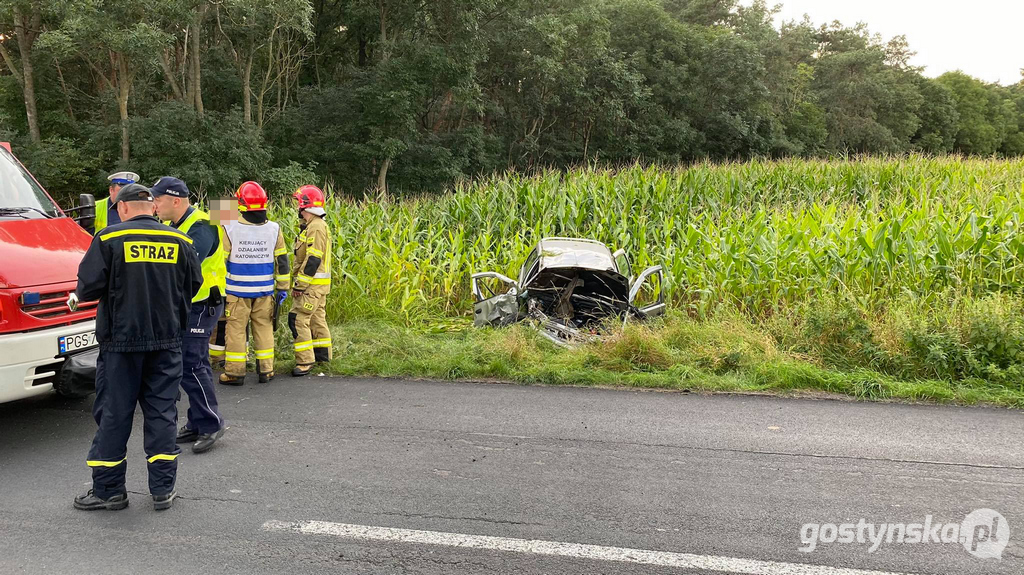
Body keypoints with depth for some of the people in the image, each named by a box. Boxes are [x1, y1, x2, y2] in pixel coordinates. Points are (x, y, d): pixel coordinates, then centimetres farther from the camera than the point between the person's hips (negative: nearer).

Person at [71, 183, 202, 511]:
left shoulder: (109, 239, -8)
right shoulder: (179, 241, 2)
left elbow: (90, 284, -11)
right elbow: (194, 285, 7)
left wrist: (78, 297, 12)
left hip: (120, 339, -3)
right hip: (166, 340, 3)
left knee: (113, 413, 7)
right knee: (161, 412, 9)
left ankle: (108, 490, 16)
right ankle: (163, 490, 12)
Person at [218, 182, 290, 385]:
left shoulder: (230, 228, -10)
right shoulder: (274, 229, -2)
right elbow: (282, 261, 3)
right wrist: (283, 288, 11)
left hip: (237, 290, -2)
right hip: (265, 290, 3)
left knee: (236, 329, 6)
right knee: (264, 328, 11)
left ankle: (234, 372, 10)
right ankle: (266, 370, 16)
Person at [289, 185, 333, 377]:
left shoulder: (316, 228, -19)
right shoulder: (311, 226, 16)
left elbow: (313, 260, -23)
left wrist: (301, 284, -20)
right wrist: (299, 281, 21)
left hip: (312, 284, -11)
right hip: (316, 284, 11)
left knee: (299, 319, -11)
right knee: (317, 318, 17)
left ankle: (305, 361, -8)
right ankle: (323, 354, 27)